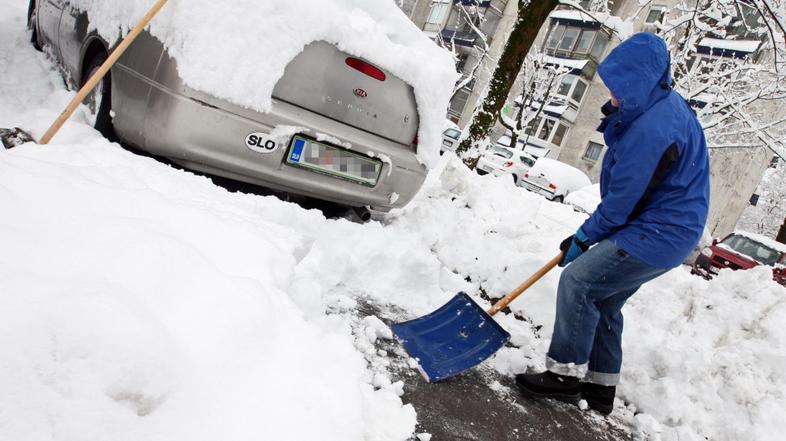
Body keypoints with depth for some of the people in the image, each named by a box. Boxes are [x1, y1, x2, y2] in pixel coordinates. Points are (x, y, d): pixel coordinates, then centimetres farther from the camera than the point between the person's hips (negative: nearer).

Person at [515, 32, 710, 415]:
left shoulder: (653, 128, -26)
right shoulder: (665, 106, 8)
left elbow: (623, 199, -20)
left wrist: (584, 236, -8)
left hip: (658, 235, -11)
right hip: (665, 229, 11)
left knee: (578, 282, -12)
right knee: (603, 301, 14)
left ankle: (566, 375, 1)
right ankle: (600, 389, 26)